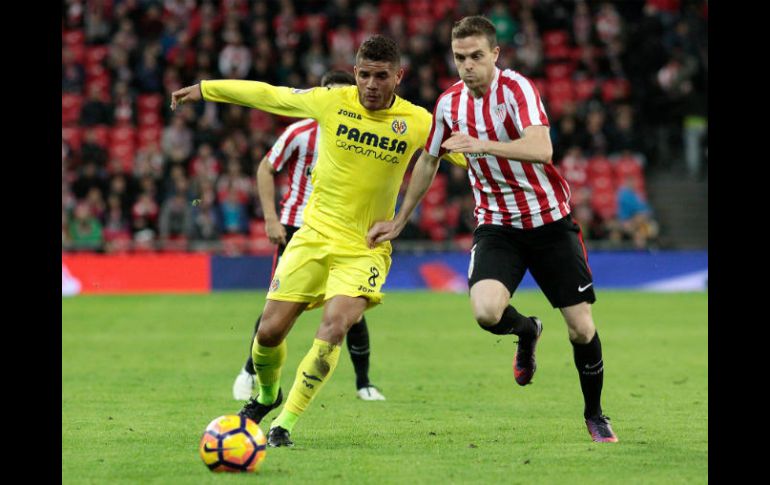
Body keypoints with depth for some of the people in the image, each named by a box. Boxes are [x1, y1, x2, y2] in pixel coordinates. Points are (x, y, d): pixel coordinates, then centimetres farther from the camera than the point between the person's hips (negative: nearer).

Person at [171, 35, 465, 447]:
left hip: (365, 248, -2)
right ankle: (266, 396, 33)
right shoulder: (331, 102, -4)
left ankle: (284, 425, -11)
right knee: (270, 331, -2)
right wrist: (204, 89, 15)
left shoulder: (417, 122, -5)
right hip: (315, 233, 2)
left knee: (333, 330, -24)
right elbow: (266, 95, 7)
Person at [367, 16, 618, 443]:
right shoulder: (449, 103, 0)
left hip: (550, 220, -3)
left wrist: (483, 145, -43)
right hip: (496, 225, 3)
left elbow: (541, 150, -33)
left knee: (581, 328, -2)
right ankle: (526, 331, 12)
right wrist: (398, 221, 22)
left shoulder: (515, 88, -17)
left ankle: (595, 415, 24)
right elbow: (428, 162, 17)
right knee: (486, 310, -25)